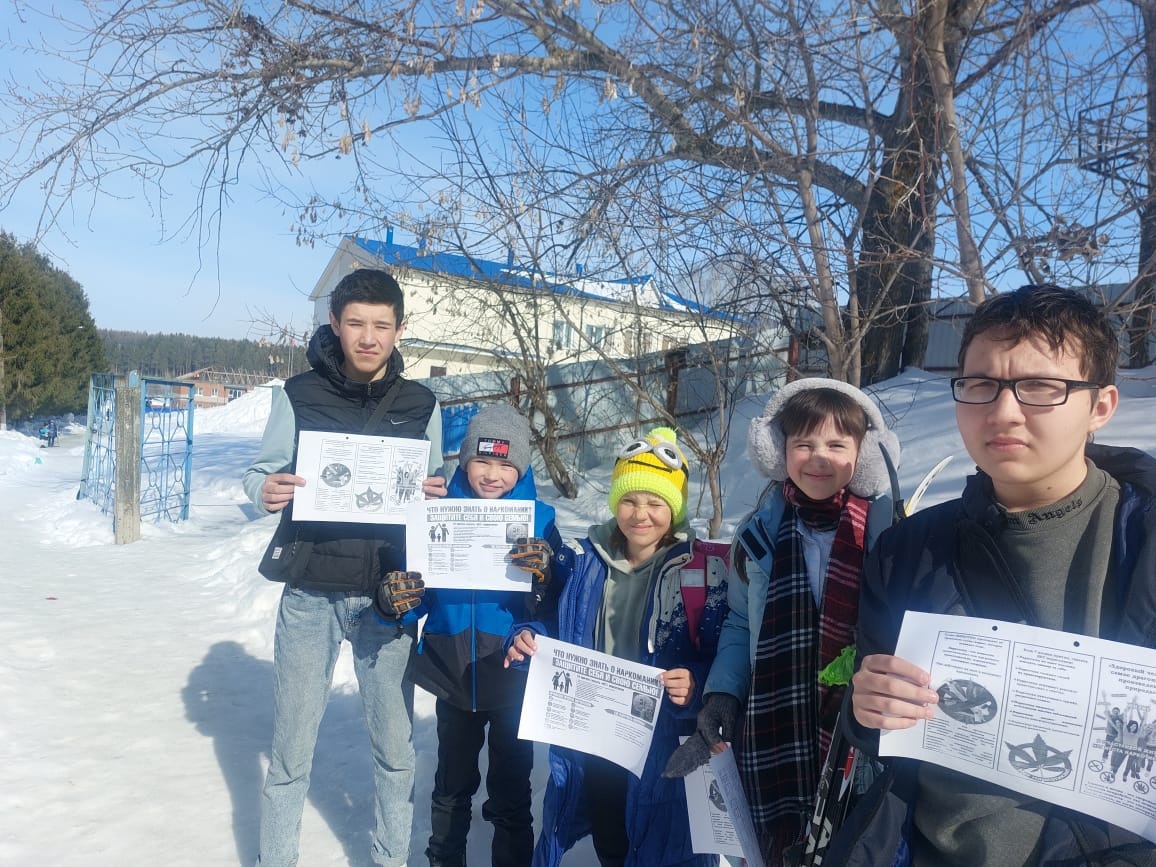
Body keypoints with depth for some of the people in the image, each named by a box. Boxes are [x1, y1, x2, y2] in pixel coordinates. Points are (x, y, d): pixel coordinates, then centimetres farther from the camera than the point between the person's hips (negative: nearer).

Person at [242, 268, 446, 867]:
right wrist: (264, 491, -19)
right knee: (291, 747, 10)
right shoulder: (298, 394, -2)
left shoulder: (420, 405, 2)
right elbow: (261, 472, 3)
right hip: (310, 594, -1)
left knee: (394, 748, 12)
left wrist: (433, 497, -13)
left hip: (389, 597, 1)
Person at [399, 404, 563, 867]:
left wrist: (543, 575, -35)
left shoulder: (539, 520, -10)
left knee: (511, 793, 14)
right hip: (451, 674, 2)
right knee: (452, 786, 22)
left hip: (514, 680, -2)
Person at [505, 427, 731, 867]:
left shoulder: (705, 569, -11)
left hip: (665, 752, -3)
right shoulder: (581, 559, -1)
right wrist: (526, 639, -10)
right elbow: (554, 631, 10)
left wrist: (697, 685, -29)